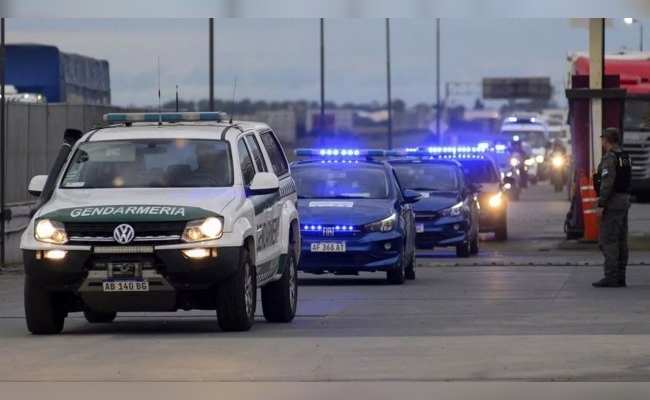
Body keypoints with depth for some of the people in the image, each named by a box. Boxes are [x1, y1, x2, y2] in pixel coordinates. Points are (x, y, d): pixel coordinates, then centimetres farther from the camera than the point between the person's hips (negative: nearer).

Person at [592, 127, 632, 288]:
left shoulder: (610, 158, -14)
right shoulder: (625, 157, 15)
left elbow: (607, 183, -22)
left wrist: (601, 204, -21)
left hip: (613, 202, -9)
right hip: (624, 201, 9)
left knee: (608, 240, -9)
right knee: (621, 240, 10)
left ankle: (611, 277, -14)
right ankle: (620, 277, 12)